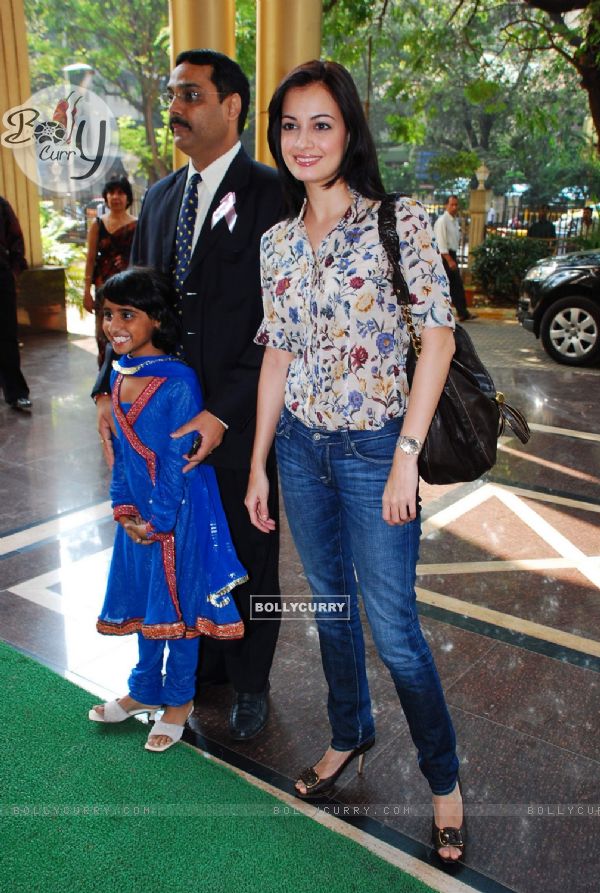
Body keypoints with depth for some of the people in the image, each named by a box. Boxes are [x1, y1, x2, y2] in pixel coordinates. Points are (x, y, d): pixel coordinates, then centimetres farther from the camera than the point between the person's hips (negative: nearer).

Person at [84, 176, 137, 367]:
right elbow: (91, 259, 6)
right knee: (104, 335, 0)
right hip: (104, 286, 1)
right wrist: (87, 291, 2)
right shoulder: (98, 224, 7)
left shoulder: (137, 225, 2)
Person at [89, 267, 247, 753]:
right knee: (145, 601, 20)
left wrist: (157, 523, -14)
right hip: (138, 513, 7)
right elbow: (120, 449, 9)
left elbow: (177, 462, -18)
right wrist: (124, 508, 2)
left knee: (177, 604, 8)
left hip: (179, 513, -7)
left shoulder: (178, 381, -20)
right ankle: (144, 690, 40)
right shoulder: (120, 373, 2)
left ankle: (180, 700, 30)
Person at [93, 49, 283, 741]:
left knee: (248, 559, 11)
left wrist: (222, 413, -17)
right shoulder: (159, 197, 13)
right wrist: (113, 388, 2)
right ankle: (205, 656, 39)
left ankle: (249, 683, 33)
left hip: (239, 421, -5)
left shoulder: (270, 194, -9)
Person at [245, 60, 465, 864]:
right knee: (329, 604, 18)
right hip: (300, 448, 5)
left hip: (373, 450, -5)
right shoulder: (278, 242, 7)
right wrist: (258, 463, 9)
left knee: (393, 630, 1)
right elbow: (277, 355, 9)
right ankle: (349, 735, 42)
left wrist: (408, 455, -17)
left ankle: (444, 780, 26)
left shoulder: (398, 221, -8)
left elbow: (438, 335, -12)